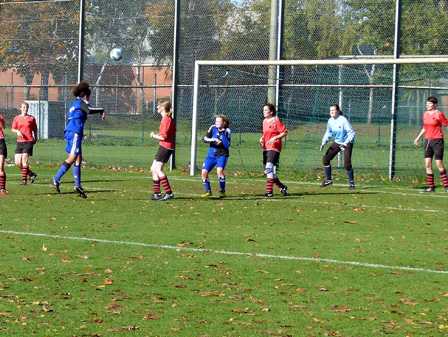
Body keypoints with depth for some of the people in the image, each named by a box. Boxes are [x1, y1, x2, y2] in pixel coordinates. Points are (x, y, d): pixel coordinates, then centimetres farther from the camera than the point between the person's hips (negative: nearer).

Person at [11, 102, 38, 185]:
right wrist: (17, 131, -8)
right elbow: (13, 129, 12)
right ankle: (31, 174, 17)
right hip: (20, 141, 3)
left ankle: (24, 180, -13)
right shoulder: (17, 118, 10)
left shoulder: (31, 118, 6)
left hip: (29, 141, -3)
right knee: (17, 163, -2)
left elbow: (35, 129, 14)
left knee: (25, 159, -16)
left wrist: (35, 138, 10)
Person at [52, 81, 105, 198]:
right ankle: (56, 179, -17)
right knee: (72, 158, -14)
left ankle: (78, 185, 3)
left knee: (79, 159, 7)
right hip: (75, 133, -10)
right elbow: (89, 110, -21)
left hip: (69, 132, 10)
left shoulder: (74, 105, 26)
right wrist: (101, 110, -11)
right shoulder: (82, 102, -2)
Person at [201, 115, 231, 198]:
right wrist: (213, 140, -20)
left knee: (219, 170, -28)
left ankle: (222, 191, -15)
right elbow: (204, 139, -4)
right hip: (211, 154, 4)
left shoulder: (227, 131, -6)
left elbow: (227, 145, -15)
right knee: (204, 172, -8)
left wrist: (223, 134, -22)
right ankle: (208, 191, 10)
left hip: (222, 154, -4)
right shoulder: (213, 128, 1)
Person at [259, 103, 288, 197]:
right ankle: (282, 187, 24)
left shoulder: (276, 121, -8)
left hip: (274, 148, -9)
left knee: (269, 167, -20)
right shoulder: (265, 121, 14)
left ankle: (269, 191, -20)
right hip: (266, 148, 9)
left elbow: (285, 132, -9)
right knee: (267, 170, 8)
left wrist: (275, 138, -18)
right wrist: (262, 138, 8)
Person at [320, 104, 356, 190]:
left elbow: (351, 133, -23)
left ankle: (352, 183, -2)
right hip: (337, 142, 7)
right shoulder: (330, 121, -3)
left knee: (347, 164, -18)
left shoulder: (343, 120, -23)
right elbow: (329, 133, 14)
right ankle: (328, 180, 17)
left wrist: (345, 143, -32)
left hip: (347, 143, -7)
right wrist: (324, 142, -1)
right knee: (325, 159, 2)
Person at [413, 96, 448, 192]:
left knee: (439, 164, -8)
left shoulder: (438, 114, -8)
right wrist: (418, 138, 24)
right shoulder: (425, 114, 11)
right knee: (428, 164, 2)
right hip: (428, 140, 6)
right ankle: (431, 186, 9)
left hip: (437, 141, -6)